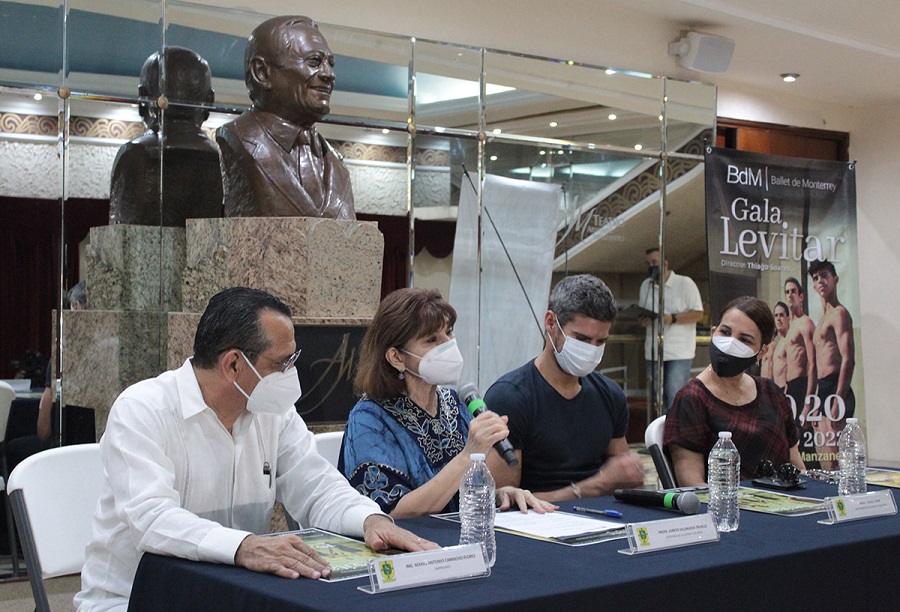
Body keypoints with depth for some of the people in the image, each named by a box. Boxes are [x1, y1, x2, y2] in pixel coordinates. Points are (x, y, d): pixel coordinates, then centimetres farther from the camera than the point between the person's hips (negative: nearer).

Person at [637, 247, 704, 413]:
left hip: (679, 351, -6)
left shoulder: (685, 283, -4)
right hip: (653, 351, 6)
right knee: (657, 397, 11)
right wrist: (642, 320, -4)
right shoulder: (645, 285, 13)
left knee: (675, 395, -13)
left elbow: (698, 313, -7)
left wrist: (672, 319, -20)